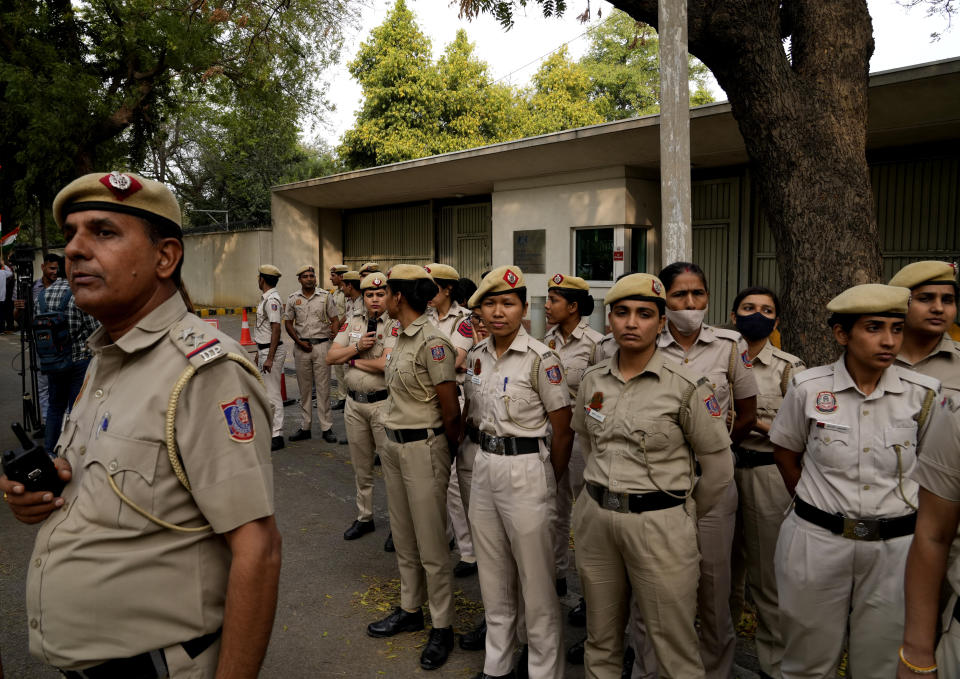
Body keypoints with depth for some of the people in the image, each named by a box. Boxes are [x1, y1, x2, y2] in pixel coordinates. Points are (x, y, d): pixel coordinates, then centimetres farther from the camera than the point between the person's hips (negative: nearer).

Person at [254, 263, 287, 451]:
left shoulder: (272, 299, -17)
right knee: (266, 392, 16)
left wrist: (269, 358, -25)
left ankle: (277, 436, -3)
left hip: (272, 351, -11)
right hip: (264, 350, 11)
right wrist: (259, 352, 25)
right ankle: (270, 430, 25)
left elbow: (276, 329, -22)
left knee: (272, 394, -8)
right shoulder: (265, 298, 15)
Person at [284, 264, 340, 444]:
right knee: (304, 387, 8)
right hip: (301, 346, 2)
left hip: (321, 345, -2)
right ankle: (305, 427, 15)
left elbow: (335, 320, 3)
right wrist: (299, 342, -3)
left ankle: (327, 427, 4)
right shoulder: (293, 299, 6)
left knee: (323, 387, -1)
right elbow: (288, 323, 9)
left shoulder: (325, 296, 2)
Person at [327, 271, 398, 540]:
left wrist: (354, 360, -9)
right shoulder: (353, 320, 8)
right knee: (361, 466, 17)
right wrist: (357, 347, -12)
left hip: (383, 403, -6)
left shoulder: (395, 324, -12)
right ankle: (364, 518, 33)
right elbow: (331, 357, 4)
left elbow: (386, 364, -24)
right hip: (354, 402, 6)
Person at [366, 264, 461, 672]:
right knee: (404, 538, 20)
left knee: (431, 545, 4)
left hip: (423, 448, -9)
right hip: (395, 446, 9)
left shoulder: (431, 341, -19)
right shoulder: (403, 338, 8)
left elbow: (451, 412, -15)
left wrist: (449, 450, -1)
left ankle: (442, 628, 21)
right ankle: (410, 611, 37)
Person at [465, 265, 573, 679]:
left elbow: (563, 430, -10)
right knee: (493, 577, 18)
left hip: (526, 470, -6)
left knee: (535, 581, 6)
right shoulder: (476, 355, 4)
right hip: (484, 467, 6)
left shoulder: (540, 359, -14)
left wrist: (550, 484, -2)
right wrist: (480, 444, 11)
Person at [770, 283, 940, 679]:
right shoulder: (808, 387, -7)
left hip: (895, 547, 1)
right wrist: (815, 509, 7)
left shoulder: (923, 394, -4)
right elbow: (785, 452, 7)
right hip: (816, 543, 0)